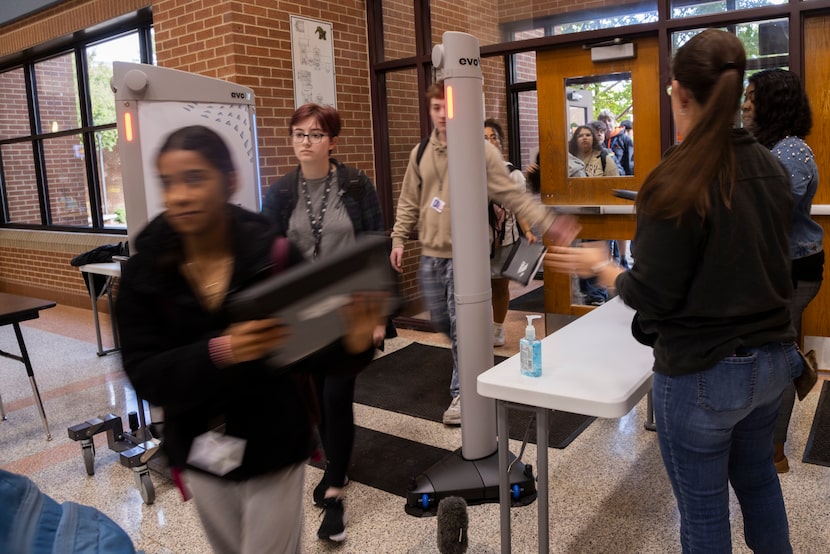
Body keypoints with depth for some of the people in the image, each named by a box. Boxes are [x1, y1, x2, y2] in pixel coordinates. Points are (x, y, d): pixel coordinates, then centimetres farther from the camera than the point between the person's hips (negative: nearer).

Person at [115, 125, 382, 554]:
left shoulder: (276, 256, -16)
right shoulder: (143, 273, -10)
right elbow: (145, 377, -16)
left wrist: (351, 344, -35)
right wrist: (219, 351, -33)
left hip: (275, 448, -3)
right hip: (201, 453, 3)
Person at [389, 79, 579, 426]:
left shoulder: (482, 151, -8)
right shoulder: (420, 153, 7)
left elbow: (512, 196, -9)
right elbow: (409, 202, 13)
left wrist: (547, 222, -19)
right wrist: (399, 239, 7)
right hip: (430, 256, 5)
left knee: (461, 326, -2)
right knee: (440, 321, 16)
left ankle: (462, 391, 15)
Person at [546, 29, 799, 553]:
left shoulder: (676, 182, -21)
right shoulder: (771, 167, 1)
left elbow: (652, 298, -19)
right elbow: (761, 260, 12)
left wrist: (601, 265, -3)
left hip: (703, 373, -7)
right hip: (773, 357, 8)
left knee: (704, 509, 12)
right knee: (757, 476, 29)